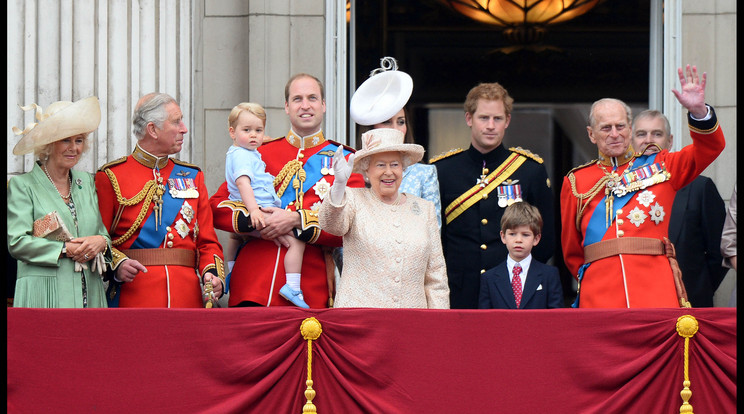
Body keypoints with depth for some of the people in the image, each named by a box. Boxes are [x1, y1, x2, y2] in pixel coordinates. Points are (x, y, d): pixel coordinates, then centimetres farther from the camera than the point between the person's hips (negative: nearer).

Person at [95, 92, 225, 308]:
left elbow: (207, 242, 13)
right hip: (133, 297, -4)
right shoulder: (110, 177, 2)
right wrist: (117, 265, -19)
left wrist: (212, 274, -6)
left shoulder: (192, 176, 16)